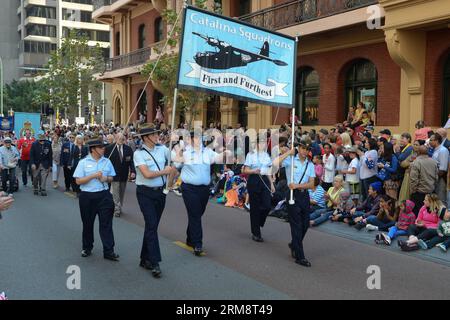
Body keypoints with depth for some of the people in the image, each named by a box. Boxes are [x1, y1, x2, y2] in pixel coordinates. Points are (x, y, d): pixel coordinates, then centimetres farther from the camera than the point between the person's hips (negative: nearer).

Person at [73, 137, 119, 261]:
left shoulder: (107, 161, 4)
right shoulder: (83, 162, -4)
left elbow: (111, 178, 13)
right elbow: (78, 181, -8)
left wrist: (106, 178, -9)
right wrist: (93, 175, -18)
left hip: (104, 195, 2)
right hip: (87, 196, -1)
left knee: (106, 223, -2)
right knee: (87, 223, 12)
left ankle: (108, 251, 2)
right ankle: (87, 248, 29)